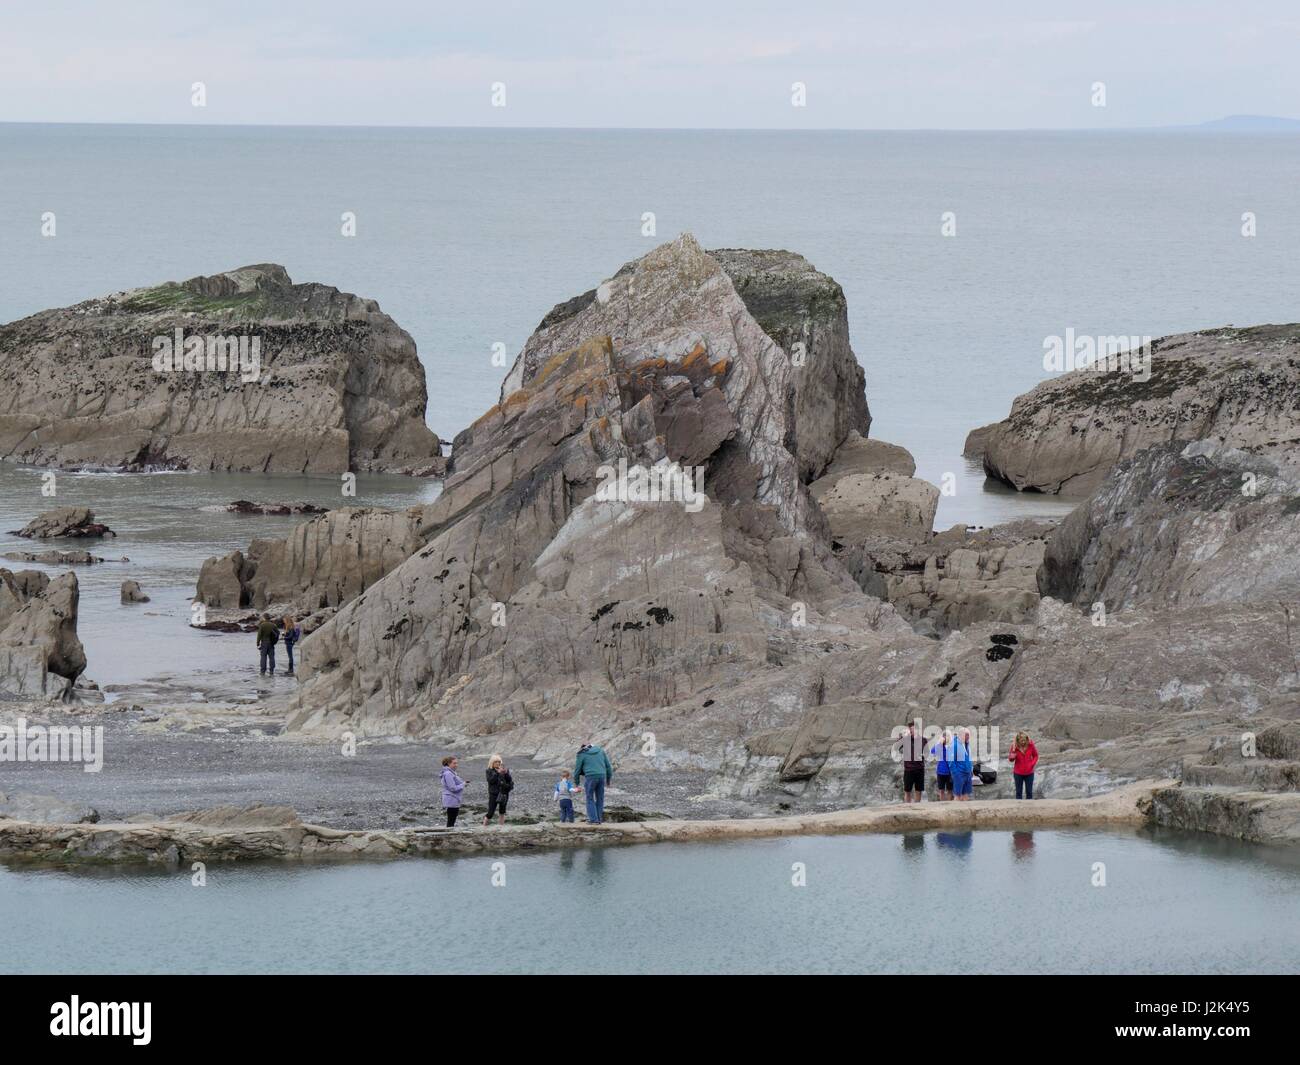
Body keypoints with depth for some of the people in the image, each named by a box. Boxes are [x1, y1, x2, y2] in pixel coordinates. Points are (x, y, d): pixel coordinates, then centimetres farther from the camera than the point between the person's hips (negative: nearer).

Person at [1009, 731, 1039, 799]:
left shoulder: (1030, 745, -14)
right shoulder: (1014, 746, -16)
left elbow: (1035, 756, 2)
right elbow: (1011, 759, -3)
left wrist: (1032, 764, -12)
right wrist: (1012, 757, -27)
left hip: (1029, 773, 1)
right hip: (1018, 773, -1)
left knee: (1029, 792, 10)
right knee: (1018, 792, 8)